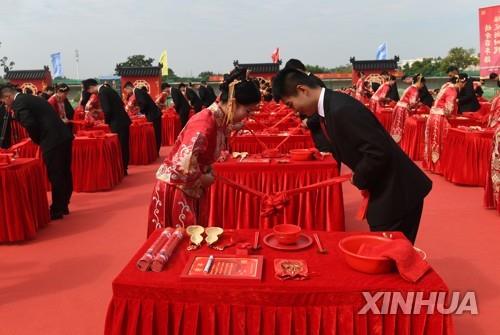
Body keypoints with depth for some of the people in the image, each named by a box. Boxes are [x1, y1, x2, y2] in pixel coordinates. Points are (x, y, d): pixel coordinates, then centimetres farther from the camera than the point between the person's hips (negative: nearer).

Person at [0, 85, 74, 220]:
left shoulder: (18, 103, -4)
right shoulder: (32, 98, 23)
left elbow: (30, 124, -17)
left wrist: (38, 141, 0)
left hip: (53, 141, -9)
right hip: (64, 137, 9)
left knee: (55, 177, 1)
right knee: (64, 174, 16)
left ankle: (56, 210, 13)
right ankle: (63, 206, 29)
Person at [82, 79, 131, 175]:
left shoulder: (102, 92, -14)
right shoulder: (106, 89, 14)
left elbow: (107, 110, -22)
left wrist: (107, 122, -3)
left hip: (118, 123, -9)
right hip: (123, 121, 9)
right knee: (123, 146, 14)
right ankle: (123, 169, 22)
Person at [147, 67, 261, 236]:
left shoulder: (219, 120, 1)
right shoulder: (205, 123, -26)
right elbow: (184, 165, -35)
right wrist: (202, 179, -18)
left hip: (187, 188, 8)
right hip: (174, 188, -8)